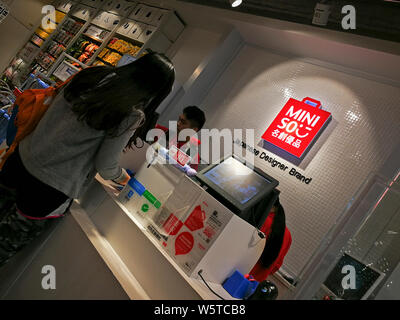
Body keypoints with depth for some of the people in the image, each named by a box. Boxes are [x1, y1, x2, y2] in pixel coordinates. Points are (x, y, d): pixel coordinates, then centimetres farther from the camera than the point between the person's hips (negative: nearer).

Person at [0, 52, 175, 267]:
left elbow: (52, 106, 13)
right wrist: (121, 176, 10)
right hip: (50, 190, -6)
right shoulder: (132, 116, -18)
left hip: (22, 158, 6)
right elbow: (105, 166, -12)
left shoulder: (94, 75, 0)